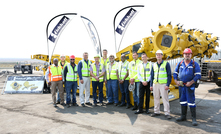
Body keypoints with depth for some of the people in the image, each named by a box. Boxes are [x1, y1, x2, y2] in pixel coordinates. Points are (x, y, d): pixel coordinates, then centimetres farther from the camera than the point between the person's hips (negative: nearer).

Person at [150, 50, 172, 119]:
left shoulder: (166, 64, -2)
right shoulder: (154, 65, 12)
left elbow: (169, 75, -5)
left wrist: (167, 85, -13)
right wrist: (151, 85, 10)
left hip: (163, 84, -5)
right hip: (155, 84, 5)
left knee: (165, 99, -3)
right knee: (156, 98, 10)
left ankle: (167, 113, 6)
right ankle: (156, 112, 21)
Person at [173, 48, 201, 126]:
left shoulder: (194, 64, -2)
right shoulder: (180, 64, 9)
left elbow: (198, 75, -8)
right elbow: (175, 73, 14)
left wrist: (191, 82, -17)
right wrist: (176, 81, -1)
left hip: (190, 86, -4)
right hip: (181, 86, 4)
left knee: (191, 102, -4)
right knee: (182, 101, 11)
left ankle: (194, 119, 5)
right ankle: (183, 116, 22)